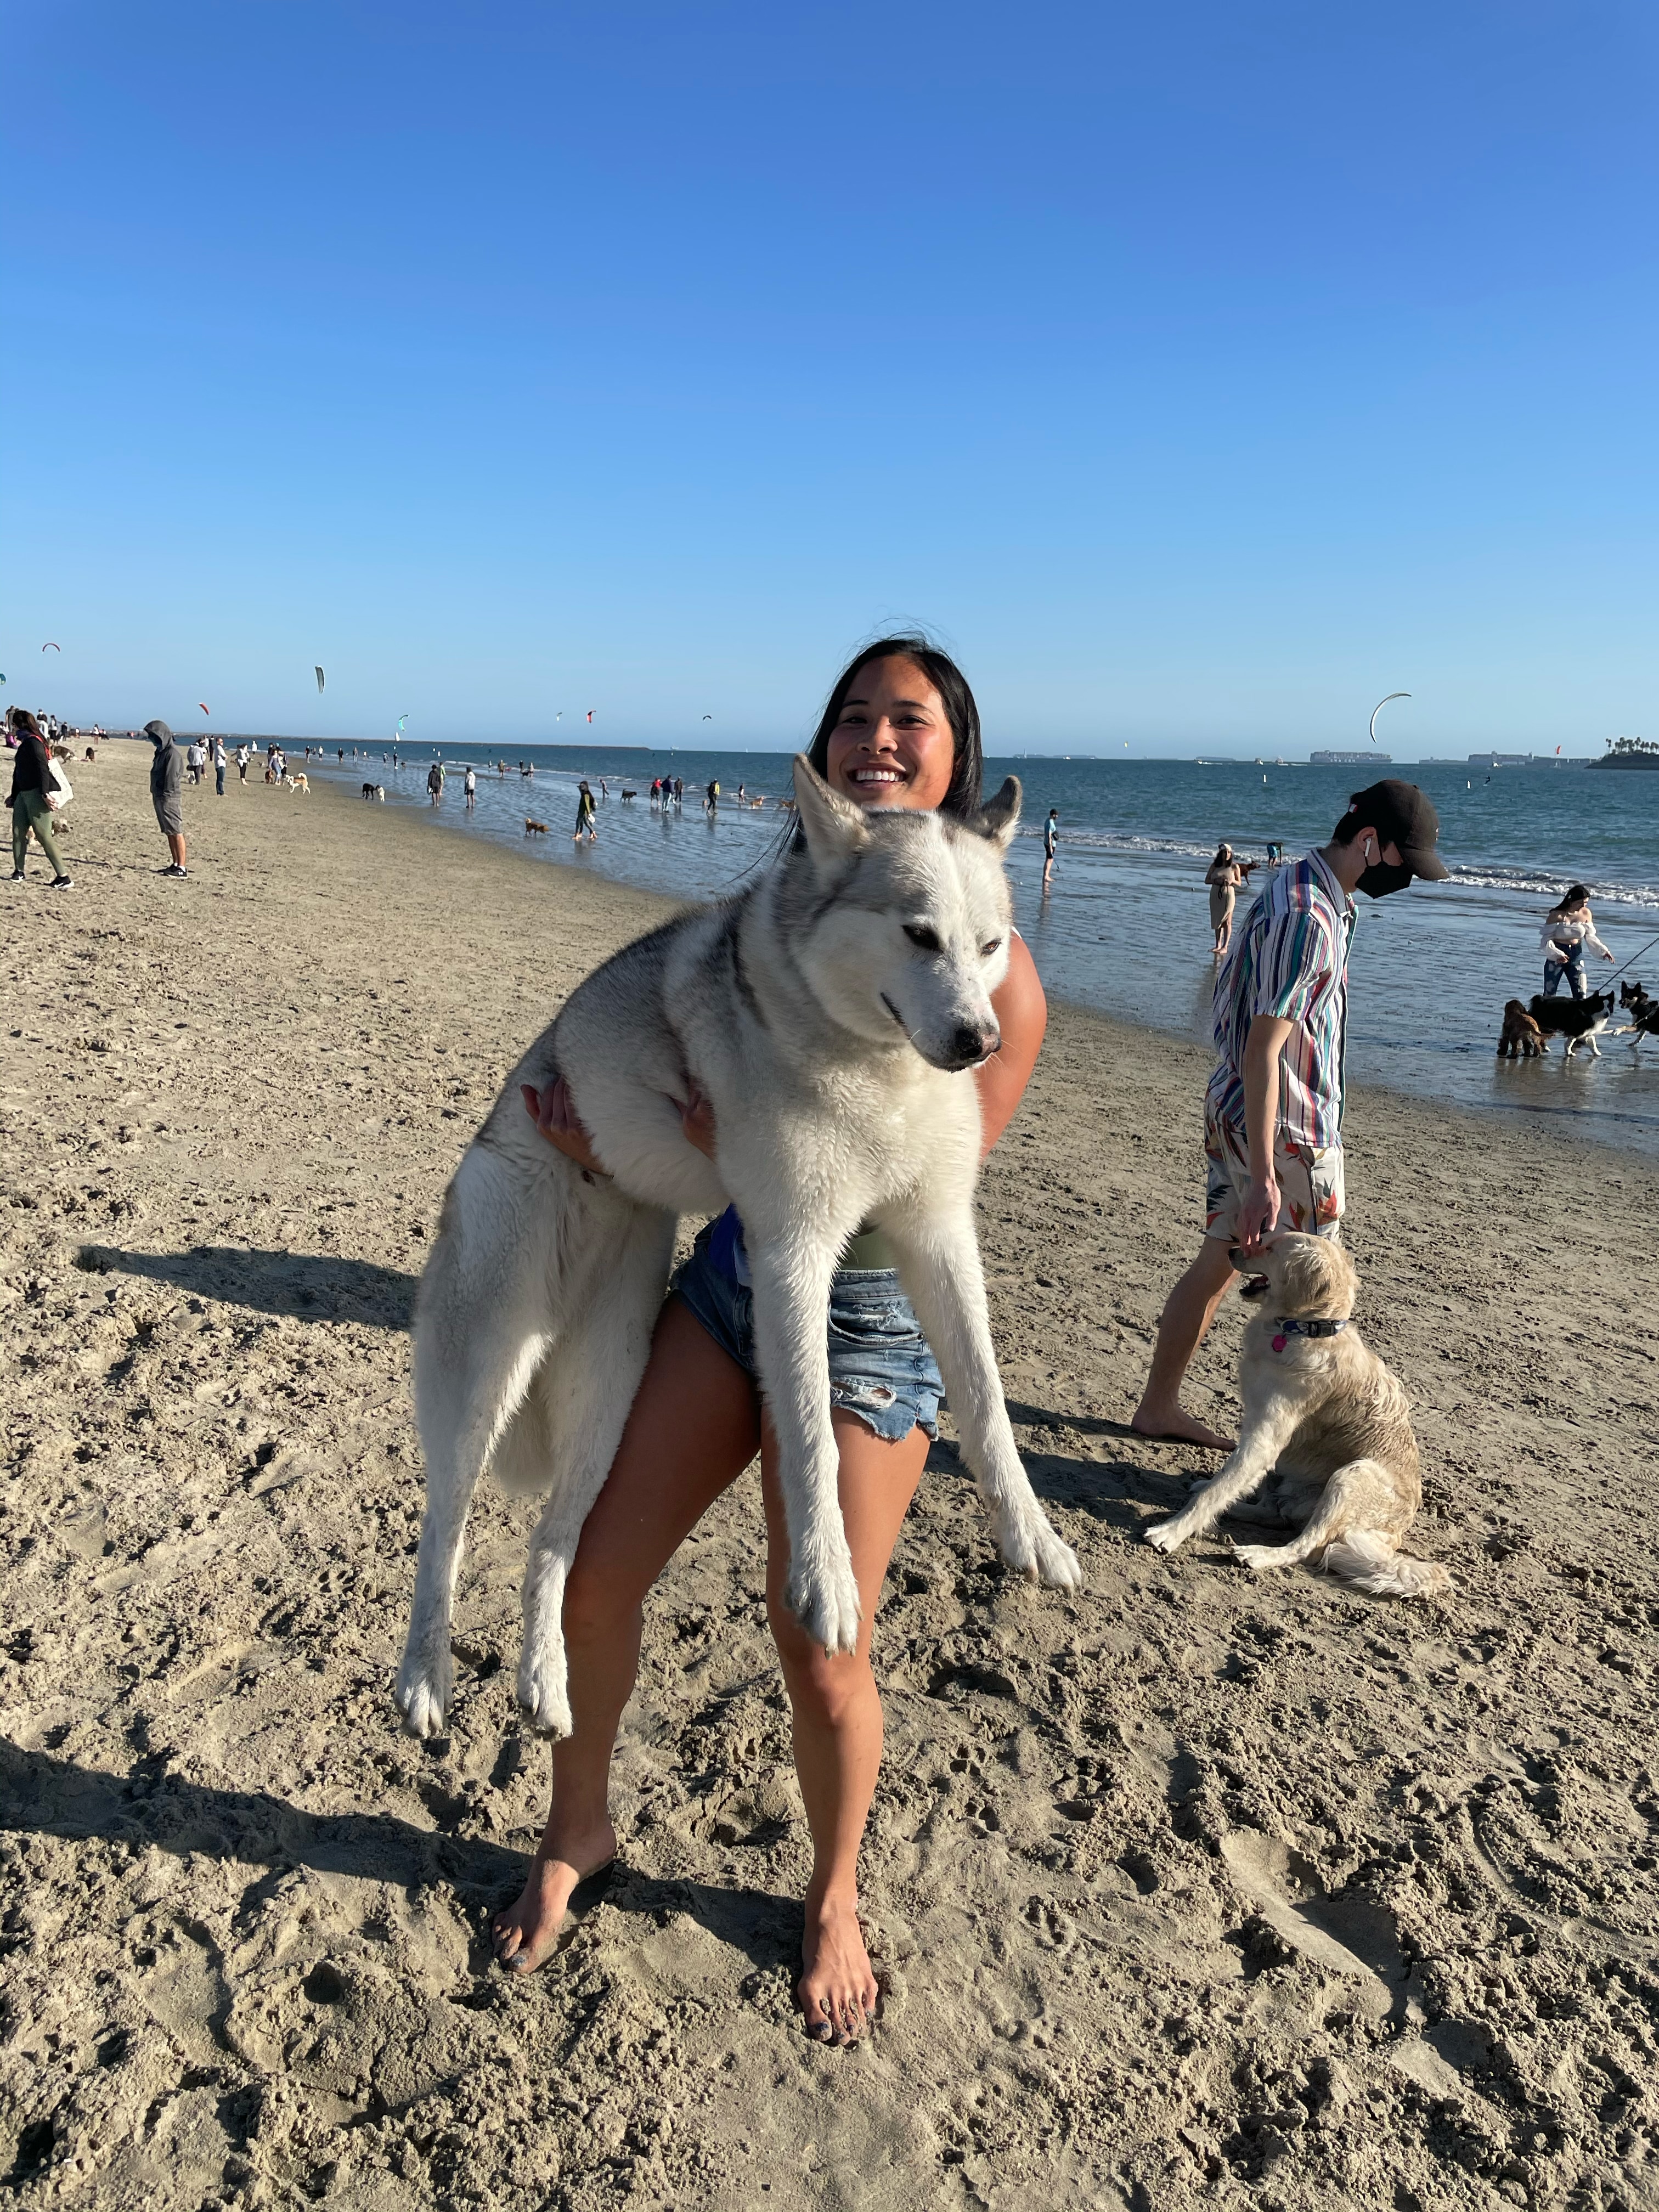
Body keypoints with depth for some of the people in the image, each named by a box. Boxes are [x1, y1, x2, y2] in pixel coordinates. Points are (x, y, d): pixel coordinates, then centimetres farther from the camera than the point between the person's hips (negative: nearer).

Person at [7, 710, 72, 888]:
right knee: (18, 832, 9)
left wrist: (45, 793, -28)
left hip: (36, 795, -10)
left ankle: (64, 877, -7)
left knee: (43, 836, -9)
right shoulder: (25, 743, 18)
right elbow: (19, 772, 24)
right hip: (24, 793, 10)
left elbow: (42, 768, -21)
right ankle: (19, 871, 19)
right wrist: (14, 796, 28)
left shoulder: (33, 742, -11)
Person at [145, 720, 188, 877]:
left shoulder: (172, 752, -14)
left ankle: (181, 868, -10)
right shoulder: (161, 752, 17)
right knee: (169, 833, 12)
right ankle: (175, 864, 17)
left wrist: (166, 795, -20)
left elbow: (172, 776, -18)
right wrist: (156, 796, 16)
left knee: (176, 832, -9)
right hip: (160, 798, 10)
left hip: (170, 798, -10)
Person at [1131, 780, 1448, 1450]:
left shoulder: (1301, 885, 9)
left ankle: (1158, 1406, 28)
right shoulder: (1308, 919, -23)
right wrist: (1264, 1178, -26)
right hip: (1285, 1129, -10)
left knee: (1217, 1263, 17)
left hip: (1232, 1110, 10)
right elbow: (1262, 1053, -26)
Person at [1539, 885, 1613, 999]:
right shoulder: (1556, 915, -13)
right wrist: (1557, 954, -29)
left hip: (1576, 955, 3)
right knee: (1549, 995, 2)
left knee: (1581, 995, -2)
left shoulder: (1586, 913, 0)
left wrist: (1603, 950, -4)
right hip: (1555, 957, -3)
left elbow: (1590, 937, 10)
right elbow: (1547, 939, -14)